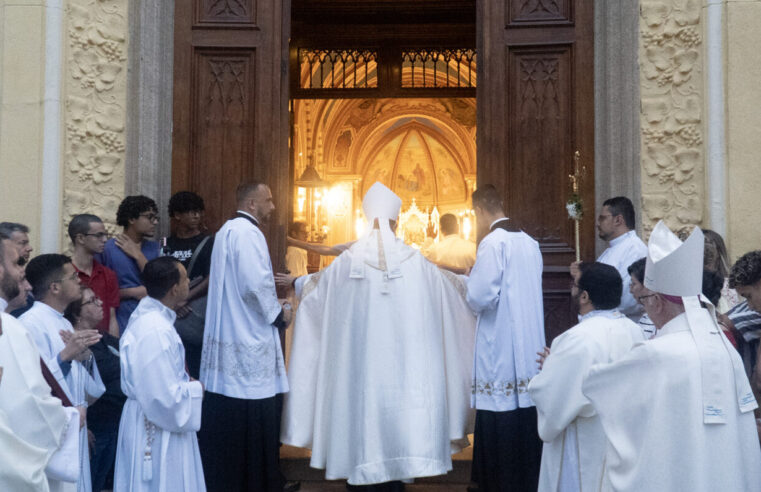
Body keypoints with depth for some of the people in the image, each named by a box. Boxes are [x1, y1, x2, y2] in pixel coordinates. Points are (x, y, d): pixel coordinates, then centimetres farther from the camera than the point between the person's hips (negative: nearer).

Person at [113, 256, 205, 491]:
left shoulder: (147, 315, 4)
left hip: (147, 422, 10)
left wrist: (185, 383, 6)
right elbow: (165, 397, -28)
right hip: (158, 430, -10)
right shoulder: (156, 331, -28)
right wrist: (195, 389, -12)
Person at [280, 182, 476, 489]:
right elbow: (447, 281, 13)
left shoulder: (350, 259, -2)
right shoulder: (412, 259, -1)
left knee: (363, 401, 7)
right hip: (401, 356, 0)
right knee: (397, 402, 6)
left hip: (360, 357, 0)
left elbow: (319, 282, 15)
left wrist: (296, 283, 35)